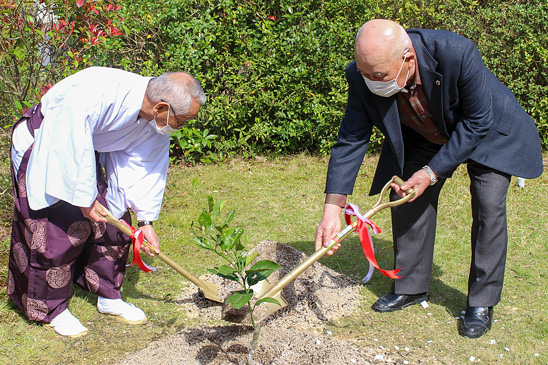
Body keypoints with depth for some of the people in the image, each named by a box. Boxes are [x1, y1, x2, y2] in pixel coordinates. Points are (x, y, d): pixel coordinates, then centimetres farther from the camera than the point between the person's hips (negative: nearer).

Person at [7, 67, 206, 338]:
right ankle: (51, 309, 9)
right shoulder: (96, 94, -39)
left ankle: (108, 297, 19)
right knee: (56, 231, -8)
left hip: (87, 150, 7)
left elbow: (146, 167, -5)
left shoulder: (159, 123, -14)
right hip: (42, 146, -7)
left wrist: (146, 221, -5)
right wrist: (85, 199, -25)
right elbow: (71, 145, -34)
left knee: (112, 221, 4)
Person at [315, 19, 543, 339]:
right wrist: (332, 210, -28)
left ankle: (482, 302, 3)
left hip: (489, 132, -3)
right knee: (408, 198, -3)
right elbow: (351, 141, -22)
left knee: (489, 207, -11)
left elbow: (478, 122, -28)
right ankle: (412, 287, 16)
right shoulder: (362, 78, -29)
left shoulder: (457, 54, -41)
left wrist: (432, 172, -29)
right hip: (424, 139, 4)